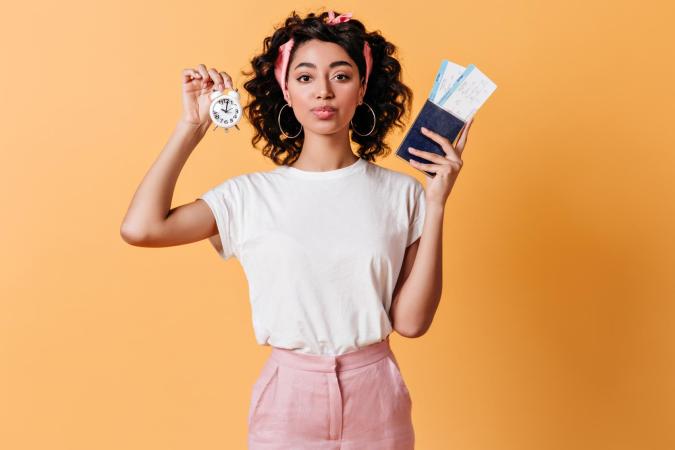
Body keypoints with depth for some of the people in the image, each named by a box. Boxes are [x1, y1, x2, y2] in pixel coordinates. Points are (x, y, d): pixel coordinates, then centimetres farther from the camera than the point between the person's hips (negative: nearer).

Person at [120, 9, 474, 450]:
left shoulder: (401, 194, -4)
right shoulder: (251, 194, -4)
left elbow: (411, 321, -10)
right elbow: (141, 228, -16)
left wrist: (436, 203, -14)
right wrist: (192, 126, -8)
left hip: (376, 396, 1)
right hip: (288, 395, 0)